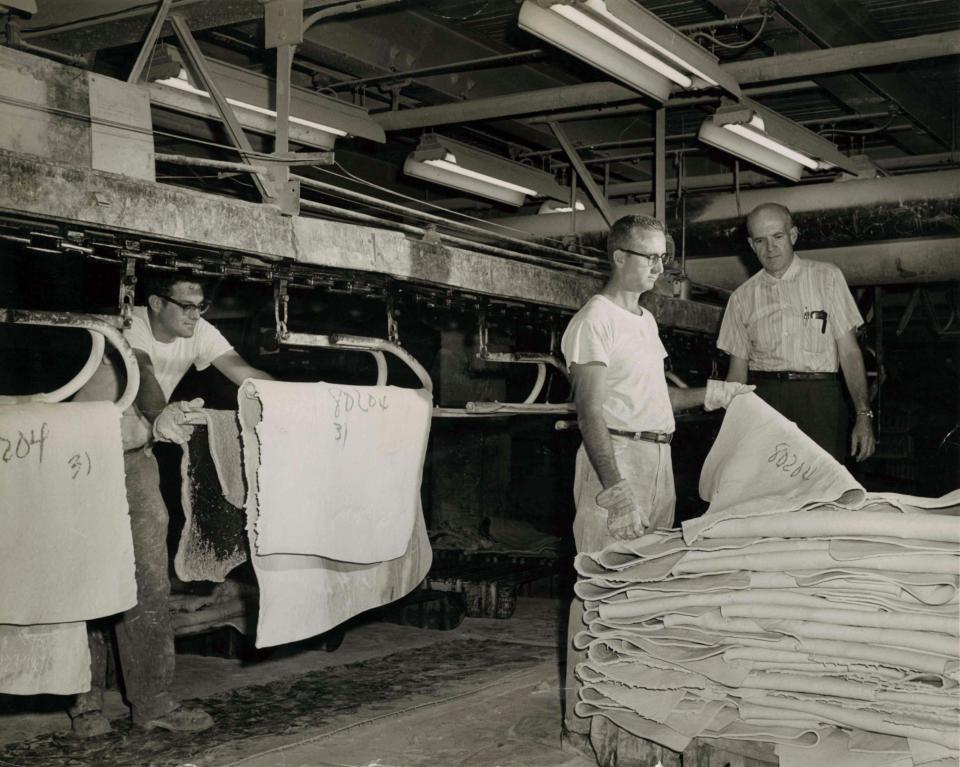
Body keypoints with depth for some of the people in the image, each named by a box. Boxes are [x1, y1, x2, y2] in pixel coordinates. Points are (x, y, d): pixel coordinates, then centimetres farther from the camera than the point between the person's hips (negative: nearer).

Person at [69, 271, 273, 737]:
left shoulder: (198, 334, -5)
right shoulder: (129, 327, -23)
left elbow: (247, 375, -13)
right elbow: (139, 373, -42)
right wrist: (160, 419, -63)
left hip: (136, 453, 6)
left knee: (148, 580, 1)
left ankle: (152, 701, 6)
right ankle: (86, 700, 6)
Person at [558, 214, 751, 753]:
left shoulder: (646, 320, 20)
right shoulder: (595, 320, -8)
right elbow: (591, 410, -15)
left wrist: (713, 395, 17)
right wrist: (616, 489, -23)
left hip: (658, 457, 9)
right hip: (615, 457, -9)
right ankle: (582, 723, -2)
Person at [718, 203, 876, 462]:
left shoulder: (826, 277, 8)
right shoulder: (742, 297, 12)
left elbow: (850, 353, 4)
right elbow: (738, 371, 13)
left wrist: (863, 415, -6)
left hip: (819, 401, -1)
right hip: (763, 401, 1)